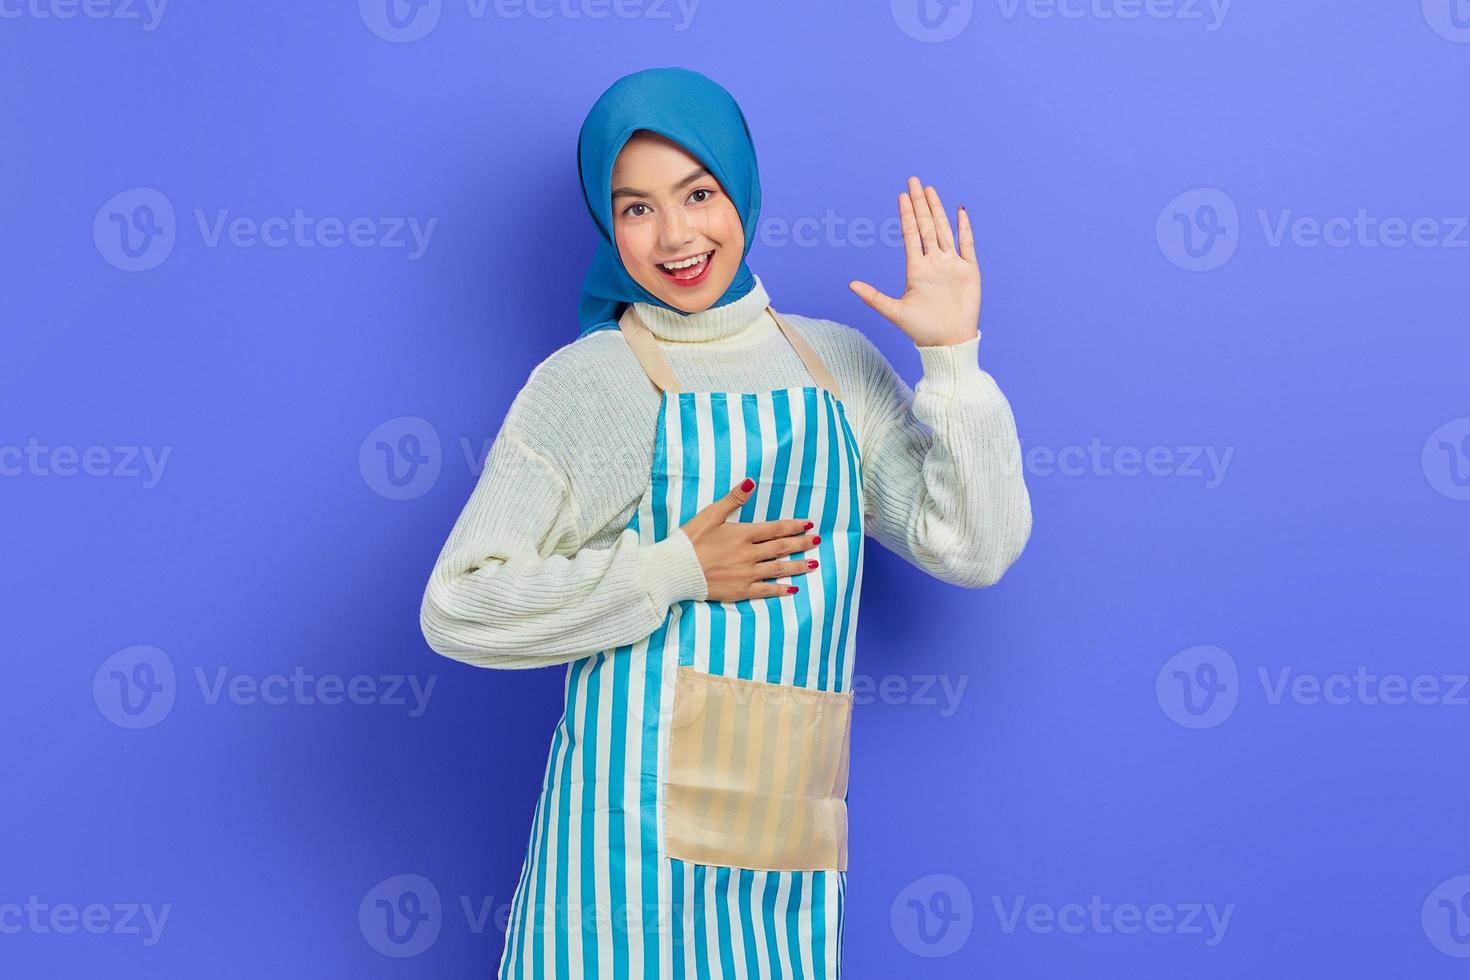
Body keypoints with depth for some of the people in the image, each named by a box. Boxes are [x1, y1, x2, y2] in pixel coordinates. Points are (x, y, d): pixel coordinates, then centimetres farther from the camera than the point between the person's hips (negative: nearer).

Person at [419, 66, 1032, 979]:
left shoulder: (838, 364, 8)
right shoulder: (586, 382, -3)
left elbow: (973, 550, 2)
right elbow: (458, 609, -8)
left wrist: (952, 356, -7)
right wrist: (674, 571, -14)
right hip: (639, 809, -3)